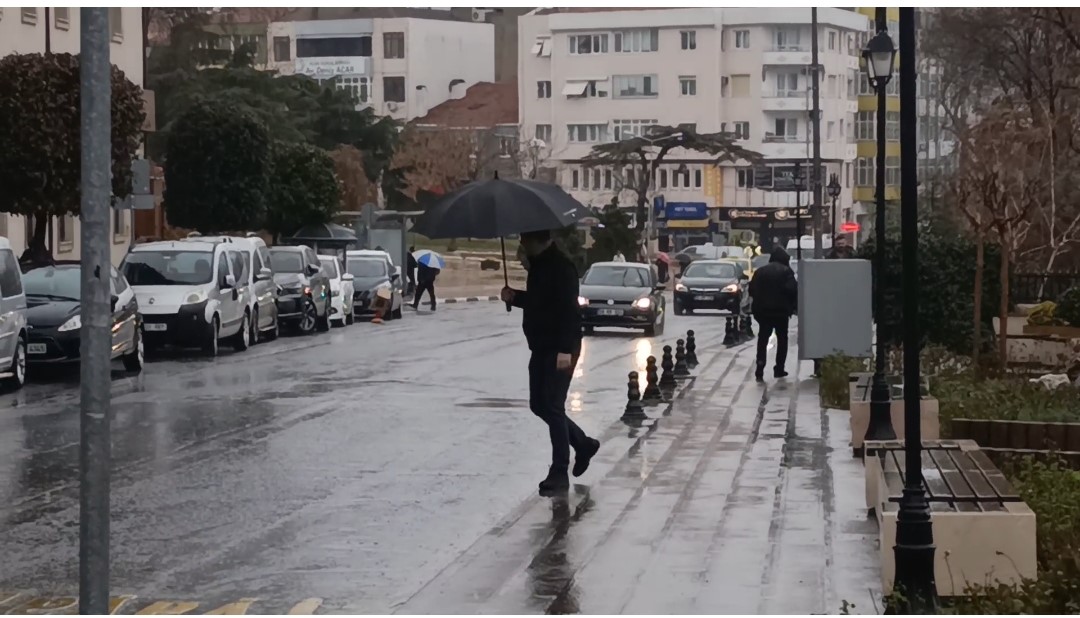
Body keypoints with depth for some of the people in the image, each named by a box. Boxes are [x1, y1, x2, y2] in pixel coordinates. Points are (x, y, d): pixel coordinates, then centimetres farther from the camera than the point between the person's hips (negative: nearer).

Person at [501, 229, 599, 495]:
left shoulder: (561, 266, -17)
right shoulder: (539, 264, 13)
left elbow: (569, 310, -23)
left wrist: (565, 349, -28)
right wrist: (514, 297, 5)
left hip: (559, 349, -10)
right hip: (541, 347, 10)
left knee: (552, 407, -7)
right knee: (539, 405, 13)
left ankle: (559, 472, 0)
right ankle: (583, 444, 30)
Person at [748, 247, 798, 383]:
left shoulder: (760, 271, 6)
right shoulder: (786, 271, -8)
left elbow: (752, 290, 5)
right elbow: (792, 290, -17)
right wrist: (793, 306, -5)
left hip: (763, 310, 3)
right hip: (781, 310, -3)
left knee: (762, 340, 3)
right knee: (782, 339, 13)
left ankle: (760, 371, -10)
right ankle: (779, 369, 12)